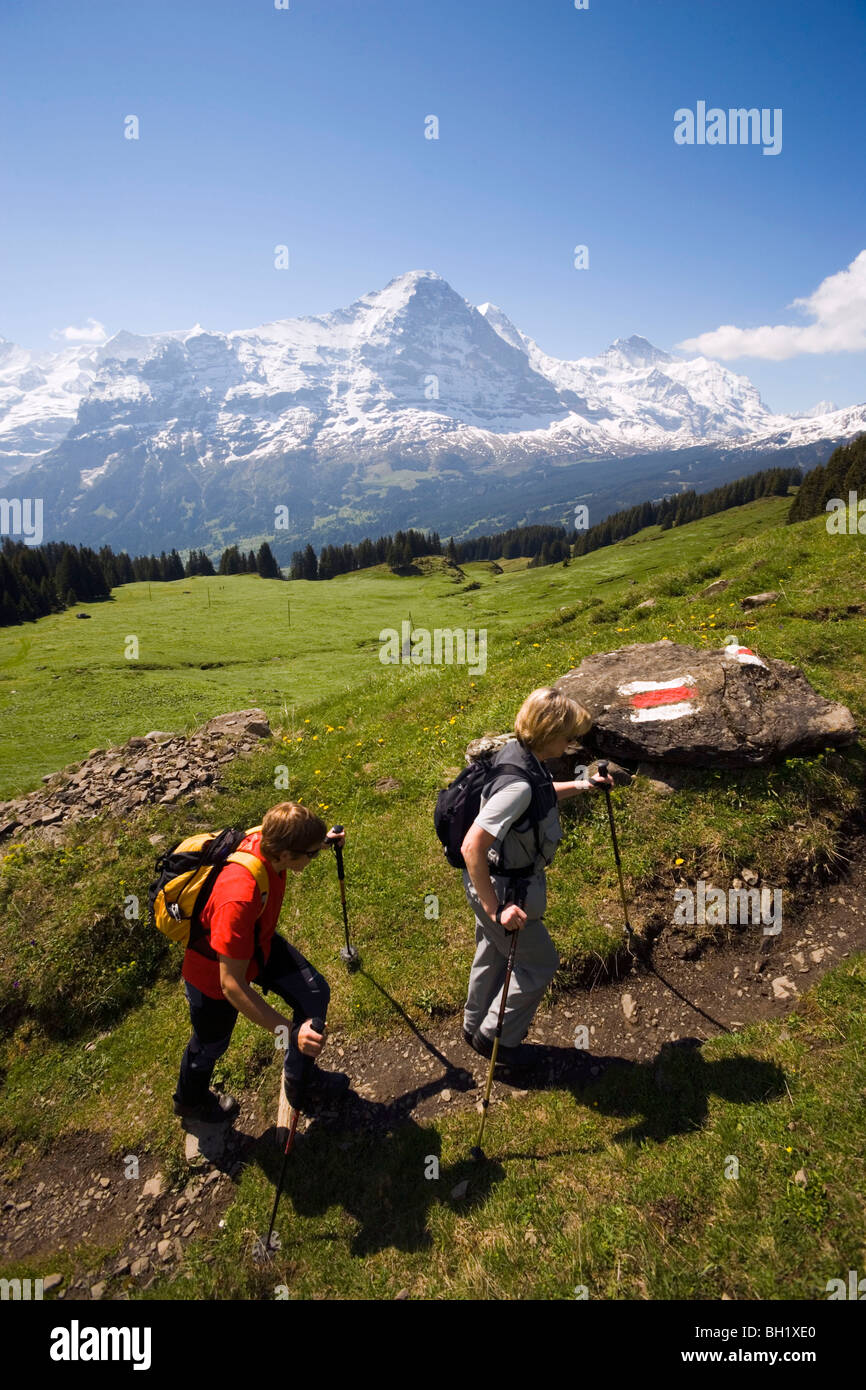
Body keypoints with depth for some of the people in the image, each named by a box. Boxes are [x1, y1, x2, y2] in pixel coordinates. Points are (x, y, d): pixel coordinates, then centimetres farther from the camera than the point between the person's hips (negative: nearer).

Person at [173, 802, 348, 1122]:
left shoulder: (265, 839, -25)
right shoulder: (240, 898, -47)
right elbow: (231, 985, -41)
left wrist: (323, 840, 16)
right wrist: (290, 1033, -45)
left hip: (258, 943, 7)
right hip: (214, 970, -6)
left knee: (315, 993, 6)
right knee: (211, 1044, 22)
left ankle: (300, 1080, 34)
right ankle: (190, 1101, 58)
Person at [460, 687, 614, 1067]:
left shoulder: (518, 755, -6)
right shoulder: (518, 783, -35)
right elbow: (471, 847, -39)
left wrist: (579, 786, 20)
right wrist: (496, 910, -34)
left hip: (492, 881, 9)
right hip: (503, 890, -9)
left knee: (493, 954, 28)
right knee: (539, 963, 13)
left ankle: (476, 1027, 51)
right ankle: (496, 1037, 33)